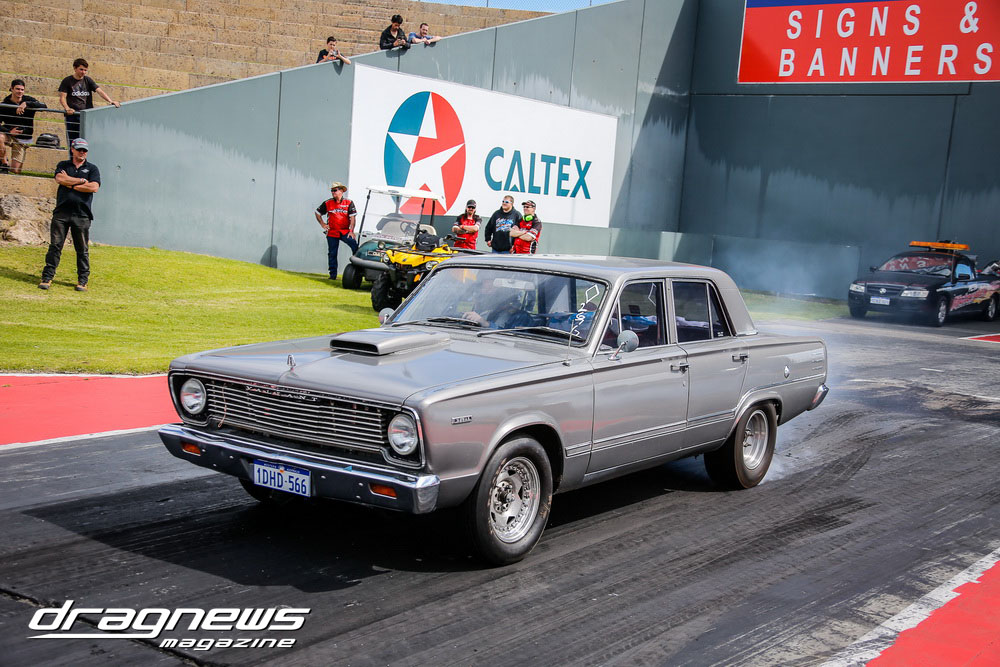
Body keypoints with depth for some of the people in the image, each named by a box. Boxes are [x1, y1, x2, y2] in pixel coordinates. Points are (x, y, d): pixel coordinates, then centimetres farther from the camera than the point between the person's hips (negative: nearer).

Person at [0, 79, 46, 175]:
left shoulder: (28, 100, -2)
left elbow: (43, 106, -19)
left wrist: (26, 104, -31)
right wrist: (9, 131, -26)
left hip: (23, 138, 1)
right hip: (9, 133, -1)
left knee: (15, 171, -4)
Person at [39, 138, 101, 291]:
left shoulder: (92, 168, 10)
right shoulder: (63, 165, 15)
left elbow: (94, 187, -8)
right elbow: (59, 179, -6)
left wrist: (70, 184, -4)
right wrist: (82, 181, -4)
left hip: (82, 215, -1)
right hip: (61, 212, 1)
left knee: (82, 250, 1)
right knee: (55, 246, -1)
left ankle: (82, 281, 8)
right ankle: (47, 277, 3)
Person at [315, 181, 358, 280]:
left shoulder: (349, 203, 0)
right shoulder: (327, 203, 6)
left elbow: (352, 218, -5)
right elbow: (318, 212, 20)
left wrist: (351, 231, -15)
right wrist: (322, 224, 10)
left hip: (345, 232, -2)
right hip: (332, 232, 2)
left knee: (355, 246, -23)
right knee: (332, 254, 4)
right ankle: (333, 274, 13)